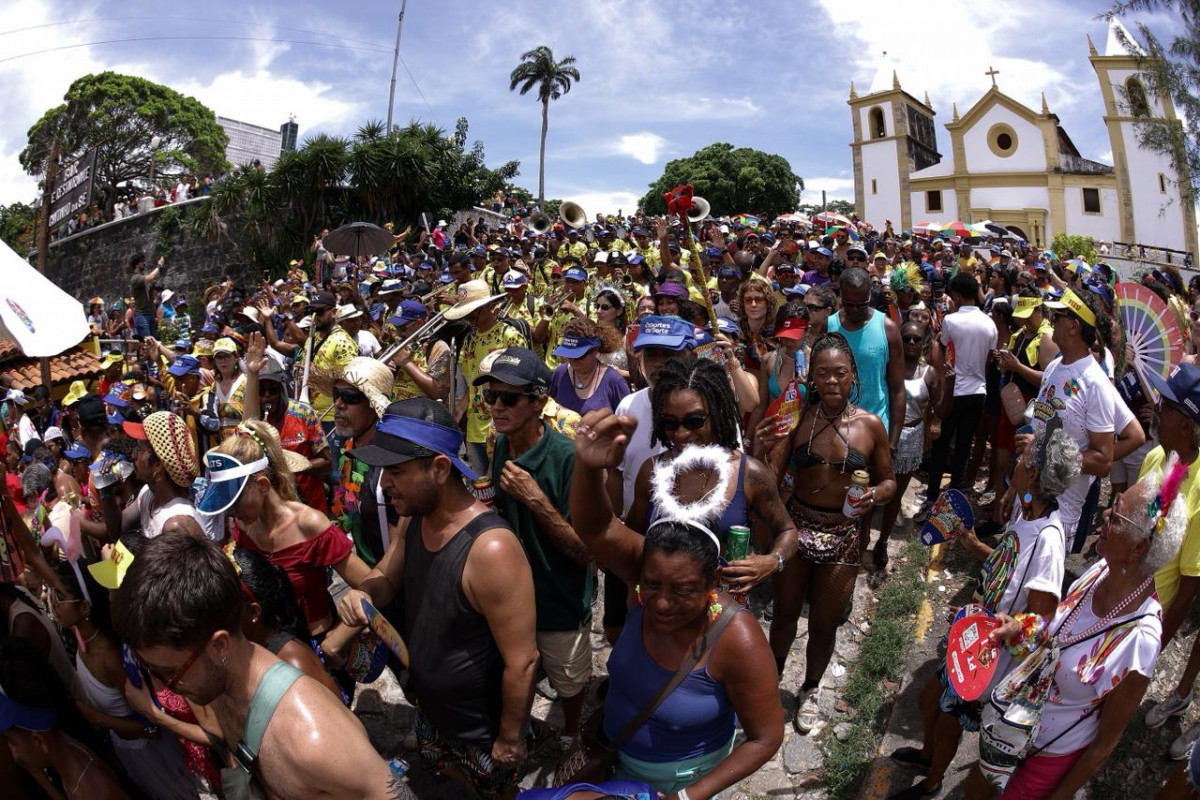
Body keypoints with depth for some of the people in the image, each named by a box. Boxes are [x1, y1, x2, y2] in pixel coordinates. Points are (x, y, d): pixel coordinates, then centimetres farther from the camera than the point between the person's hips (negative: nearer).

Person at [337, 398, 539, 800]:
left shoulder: (491, 548, -36)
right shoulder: (413, 519, -10)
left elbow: (522, 662, -28)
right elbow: (385, 577, 7)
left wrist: (509, 741, -17)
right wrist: (362, 593, -16)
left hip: (481, 729, -7)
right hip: (429, 710, 7)